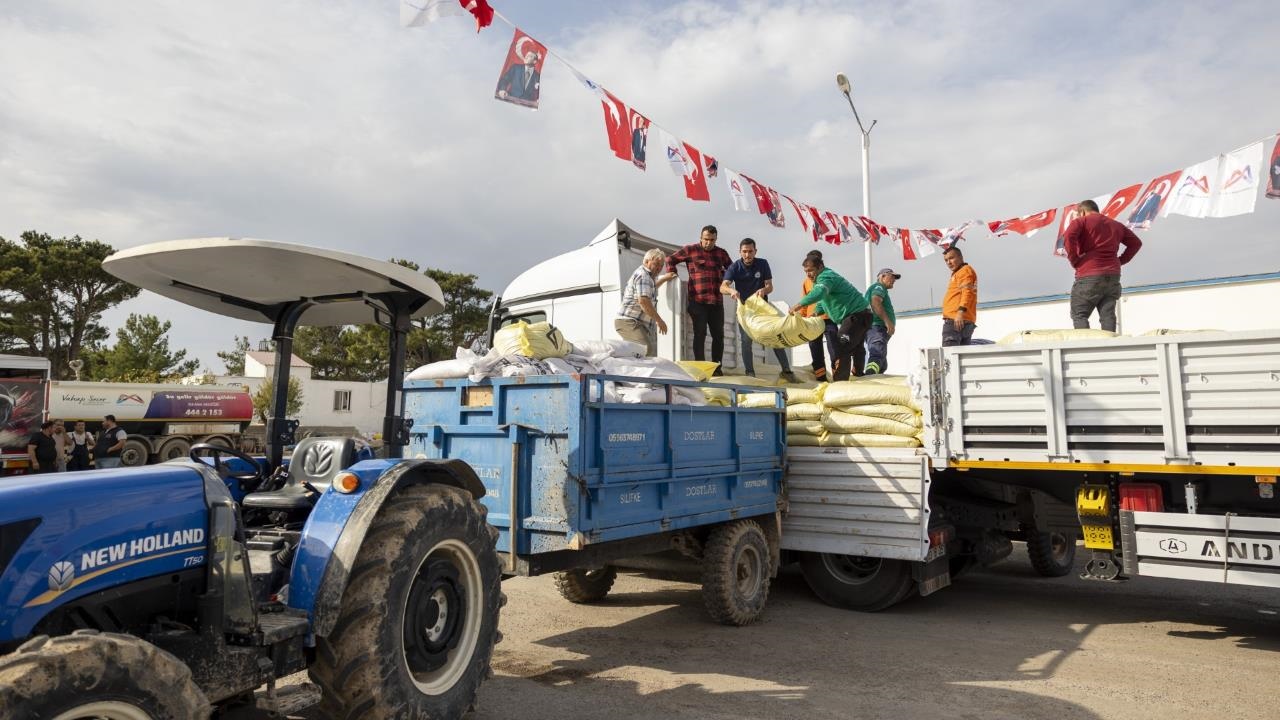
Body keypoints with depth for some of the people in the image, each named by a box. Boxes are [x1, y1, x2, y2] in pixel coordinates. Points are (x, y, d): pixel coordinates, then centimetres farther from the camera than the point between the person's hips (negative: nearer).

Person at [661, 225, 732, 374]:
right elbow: (671, 259, 12)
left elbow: (732, 269, 28)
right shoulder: (690, 250, 2)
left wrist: (724, 277, 13)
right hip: (698, 301, -4)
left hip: (717, 301, 4)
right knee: (700, 334, -4)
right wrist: (671, 273, 1)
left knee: (718, 335, 6)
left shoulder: (721, 253, 13)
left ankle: (717, 367, 16)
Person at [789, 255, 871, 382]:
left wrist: (800, 304, -45)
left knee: (842, 348, -18)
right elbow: (823, 299, 21)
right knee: (856, 347, 22)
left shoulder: (826, 276, -18)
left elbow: (820, 292, -39)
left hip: (857, 314, -11)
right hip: (861, 314, 11)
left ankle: (840, 382, -21)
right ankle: (858, 376, 35)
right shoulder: (825, 277, 16)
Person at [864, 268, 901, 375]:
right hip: (877, 328, -11)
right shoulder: (879, 286, 1)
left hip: (877, 329, 11)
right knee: (877, 357, -29)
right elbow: (875, 302, -19)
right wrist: (887, 321, -27)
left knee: (882, 365, 13)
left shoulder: (879, 288, 33)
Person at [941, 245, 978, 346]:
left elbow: (967, 291, -15)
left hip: (955, 320, -10)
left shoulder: (965, 270, 0)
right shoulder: (958, 273, 30)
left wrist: (961, 311, -27)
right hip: (962, 321, 10)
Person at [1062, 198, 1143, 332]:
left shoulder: (1082, 221, 1)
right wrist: (1120, 260, 15)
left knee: (1079, 315, -1)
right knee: (1108, 315, 5)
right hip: (1113, 276, 6)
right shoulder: (1116, 225, 21)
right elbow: (1136, 243, 21)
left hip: (1089, 276, -6)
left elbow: (1069, 236, -19)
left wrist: (1074, 260, -10)